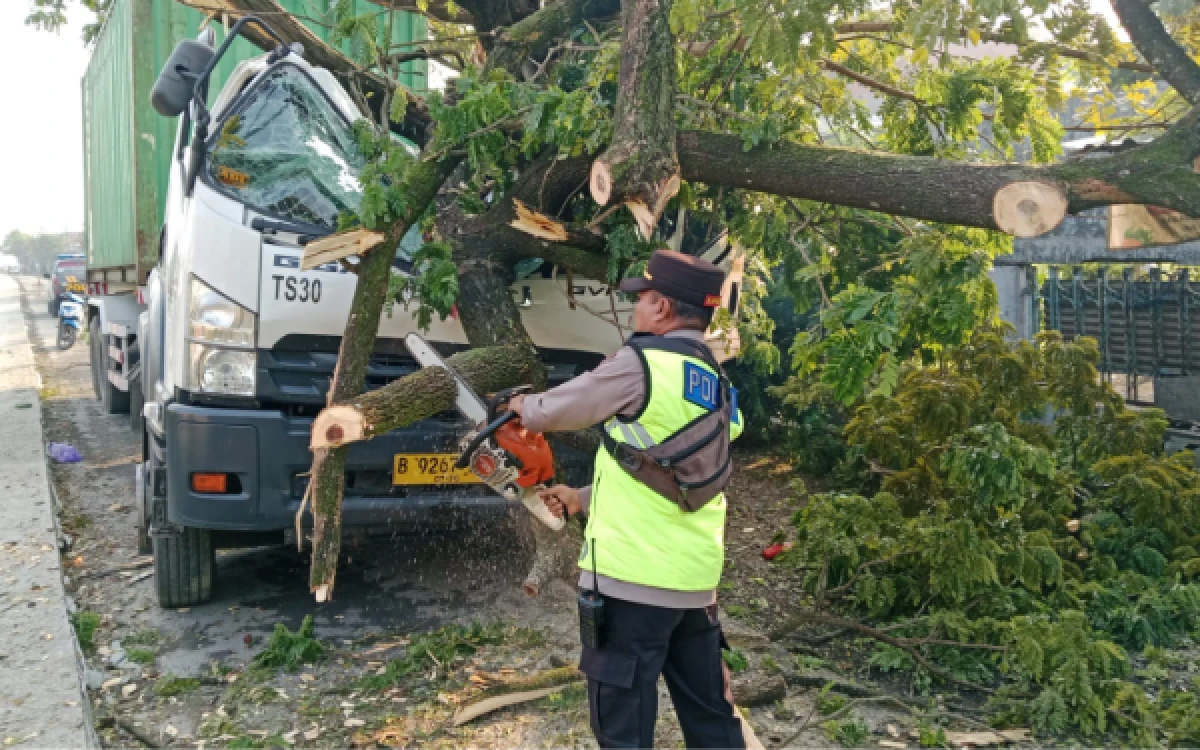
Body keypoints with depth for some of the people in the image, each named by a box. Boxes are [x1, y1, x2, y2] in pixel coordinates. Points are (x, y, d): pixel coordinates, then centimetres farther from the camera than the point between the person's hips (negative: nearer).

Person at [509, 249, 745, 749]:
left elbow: (556, 410, 1)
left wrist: (522, 406, 23)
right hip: (697, 580, 8)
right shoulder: (719, 388, 12)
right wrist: (583, 500, 25)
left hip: (632, 578, -8)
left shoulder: (642, 362, -12)